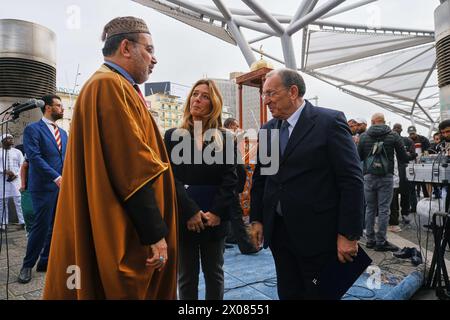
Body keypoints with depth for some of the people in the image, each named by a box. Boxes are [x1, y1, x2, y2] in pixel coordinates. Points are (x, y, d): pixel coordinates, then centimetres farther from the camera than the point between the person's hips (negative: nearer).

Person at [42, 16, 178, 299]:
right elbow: (132, 170, -24)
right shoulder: (111, 87, -16)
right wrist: (155, 233, -19)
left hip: (122, 232, 10)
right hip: (124, 236, -10)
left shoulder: (108, 86, 17)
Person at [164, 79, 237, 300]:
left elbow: (230, 178, -1)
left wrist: (216, 212, -12)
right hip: (183, 218, -1)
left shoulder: (224, 138, 7)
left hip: (215, 219, 1)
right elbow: (170, 177, -6)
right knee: (187, 276, 11)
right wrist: (190, 211, -15)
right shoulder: (173, 136, 4)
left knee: (215, 274, 14)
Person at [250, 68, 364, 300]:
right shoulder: (268, 129, 8)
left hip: (317, 234, -5)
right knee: (287, 293, 16)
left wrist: (349, 234, -14)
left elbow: (352, 180, -12)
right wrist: (256, 218, 10)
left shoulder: (330, 121, -9)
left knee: (321, 294, 11)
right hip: (278, 231, 5)